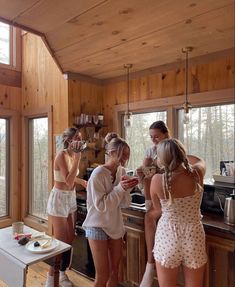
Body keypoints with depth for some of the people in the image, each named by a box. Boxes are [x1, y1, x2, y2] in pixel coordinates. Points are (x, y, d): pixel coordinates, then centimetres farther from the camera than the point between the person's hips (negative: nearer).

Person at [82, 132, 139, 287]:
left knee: (115, 272, 17)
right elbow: (100, 205, -23)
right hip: (98, 227, -6)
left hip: (115, 226, 6)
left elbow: (125, 203, 1)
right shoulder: (98, 174, -21)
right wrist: (120, 188, -28)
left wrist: (127, 188, -17)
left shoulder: (121, 171, -2)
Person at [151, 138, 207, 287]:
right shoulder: (196, 175, -12)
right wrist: (179, 154, 22)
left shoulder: (157, 180, -16)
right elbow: (200, 160, 14)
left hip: (167, 237, -1)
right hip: (194, 237, 2)